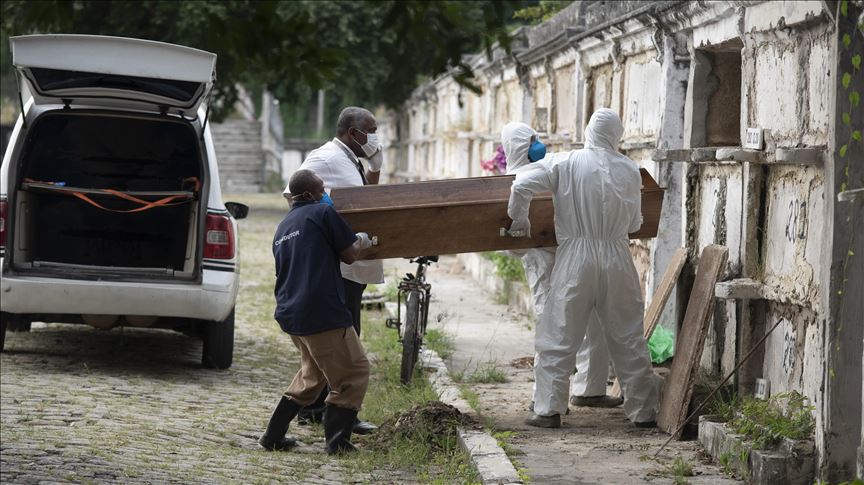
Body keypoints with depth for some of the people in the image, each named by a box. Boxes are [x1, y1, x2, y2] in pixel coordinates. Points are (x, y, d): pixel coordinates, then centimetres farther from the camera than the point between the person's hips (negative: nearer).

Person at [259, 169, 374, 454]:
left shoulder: (283, 228, 21)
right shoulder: (323, 213, -4)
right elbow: (349, 255, -2)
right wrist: (362, 241, 20)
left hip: (290, 314, 9)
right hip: (322, 312, -9)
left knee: (313, 374, 23)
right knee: (354, 372, 3)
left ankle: (273, 436, 19)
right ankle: (337, 440, -3)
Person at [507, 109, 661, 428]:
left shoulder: (568, 164, -3)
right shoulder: (629, 170, 2)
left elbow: (522, 186, -7)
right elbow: (634, 224, 9)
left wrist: (520, 219, 10)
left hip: (576, 258, -2)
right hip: (617, 259, 2)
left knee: (558, 336, 4)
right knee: (628, 338, 10)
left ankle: (549, 410, 0)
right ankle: (643, 410, 14)